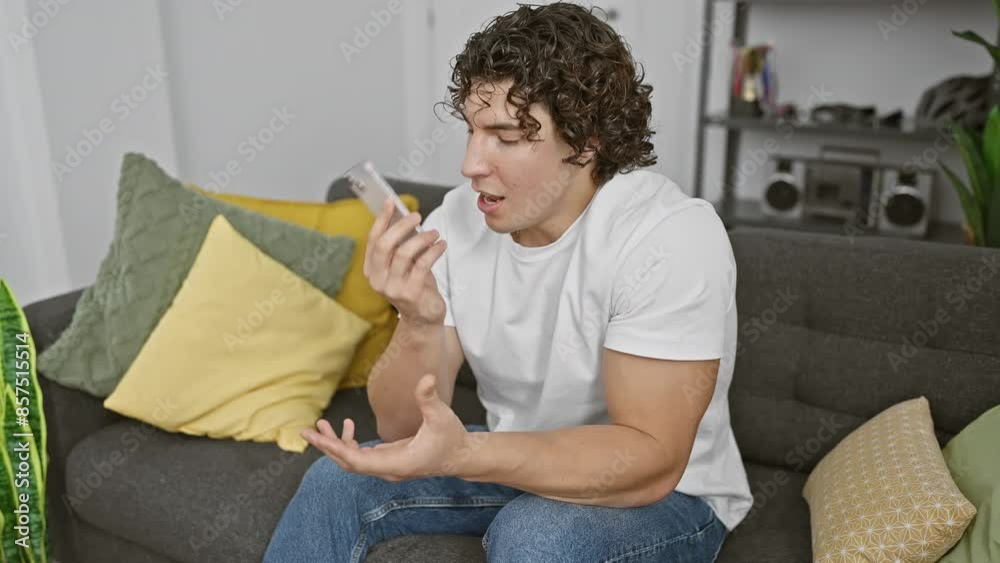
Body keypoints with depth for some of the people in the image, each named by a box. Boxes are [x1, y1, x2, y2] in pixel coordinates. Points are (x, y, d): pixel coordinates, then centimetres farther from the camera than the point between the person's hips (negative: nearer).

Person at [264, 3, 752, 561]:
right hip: (522, 459, 5)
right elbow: (404, 428, -10)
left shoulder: (671, 237, -27)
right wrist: (421, 326, -31)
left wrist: (461, 454, -41)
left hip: (669, 493, -4)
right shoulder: (455, 222, -11)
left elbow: (651, 462, -29)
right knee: (336, 481, -8)